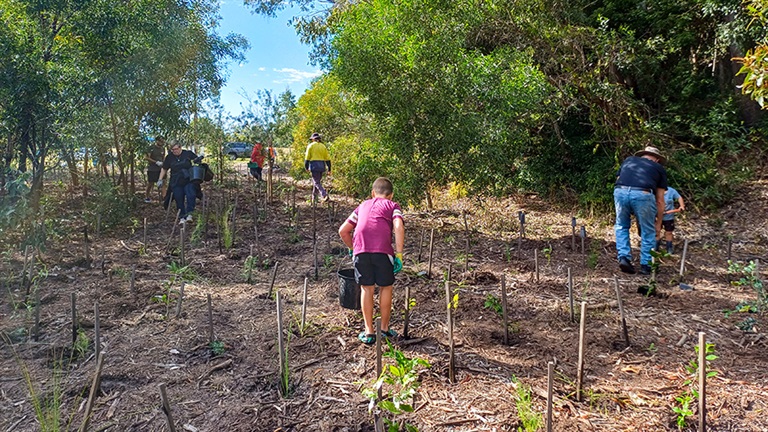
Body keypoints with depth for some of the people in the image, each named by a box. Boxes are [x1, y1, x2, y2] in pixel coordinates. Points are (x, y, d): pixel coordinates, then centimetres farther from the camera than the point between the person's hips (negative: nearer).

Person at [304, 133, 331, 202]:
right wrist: (329, 169, 11)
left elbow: (307, 157, -4)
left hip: (314, 165, -5)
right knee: (317, 181, 17)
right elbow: (327, 158, 9)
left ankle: (325, 195, -26)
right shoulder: (323, 146, 12)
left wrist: (306, 167, 5)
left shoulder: (311, 145, 1)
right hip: (322, 166, 5)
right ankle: (314, 197, 22)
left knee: (317, 183, -7)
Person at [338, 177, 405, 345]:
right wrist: (399, 254, -3)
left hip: (360, 250, 2)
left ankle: (369, 332, 20)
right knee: (385, 287, 16)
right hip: (383, 250, -2)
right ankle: (385, 328, 28)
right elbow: (399, 227, -2)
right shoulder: (393, 206, 20)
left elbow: (343, 231, 26)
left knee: (366, 288, 15)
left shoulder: (363, 206, 29)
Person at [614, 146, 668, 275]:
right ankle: (645, 266, 21)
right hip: (643, 194, -2)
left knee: (621, 226, 25)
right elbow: (660, 201, 25)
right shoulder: (659, 168, 27)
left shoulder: (628, 160, 33)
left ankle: (623, 257, 14)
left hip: (620, 191, 2)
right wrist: (658, 223, 32)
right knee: (648, 231, 19)